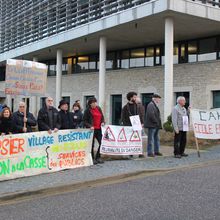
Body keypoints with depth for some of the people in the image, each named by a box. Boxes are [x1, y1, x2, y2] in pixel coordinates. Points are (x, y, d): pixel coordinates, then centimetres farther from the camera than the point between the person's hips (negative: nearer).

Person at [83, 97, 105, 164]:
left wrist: (103, 122, 1)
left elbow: (102, 117, 20)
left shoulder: (98, 108, 11)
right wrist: (90, 126, -16)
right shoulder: (87, 110, -4)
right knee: (92, 144, 2)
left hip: (99, 129, 5)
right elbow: (85, 121, -4)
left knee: (101, 143, 0)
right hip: (92, 129, -5)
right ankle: (92, 158, 13)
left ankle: (98, 157, 15)